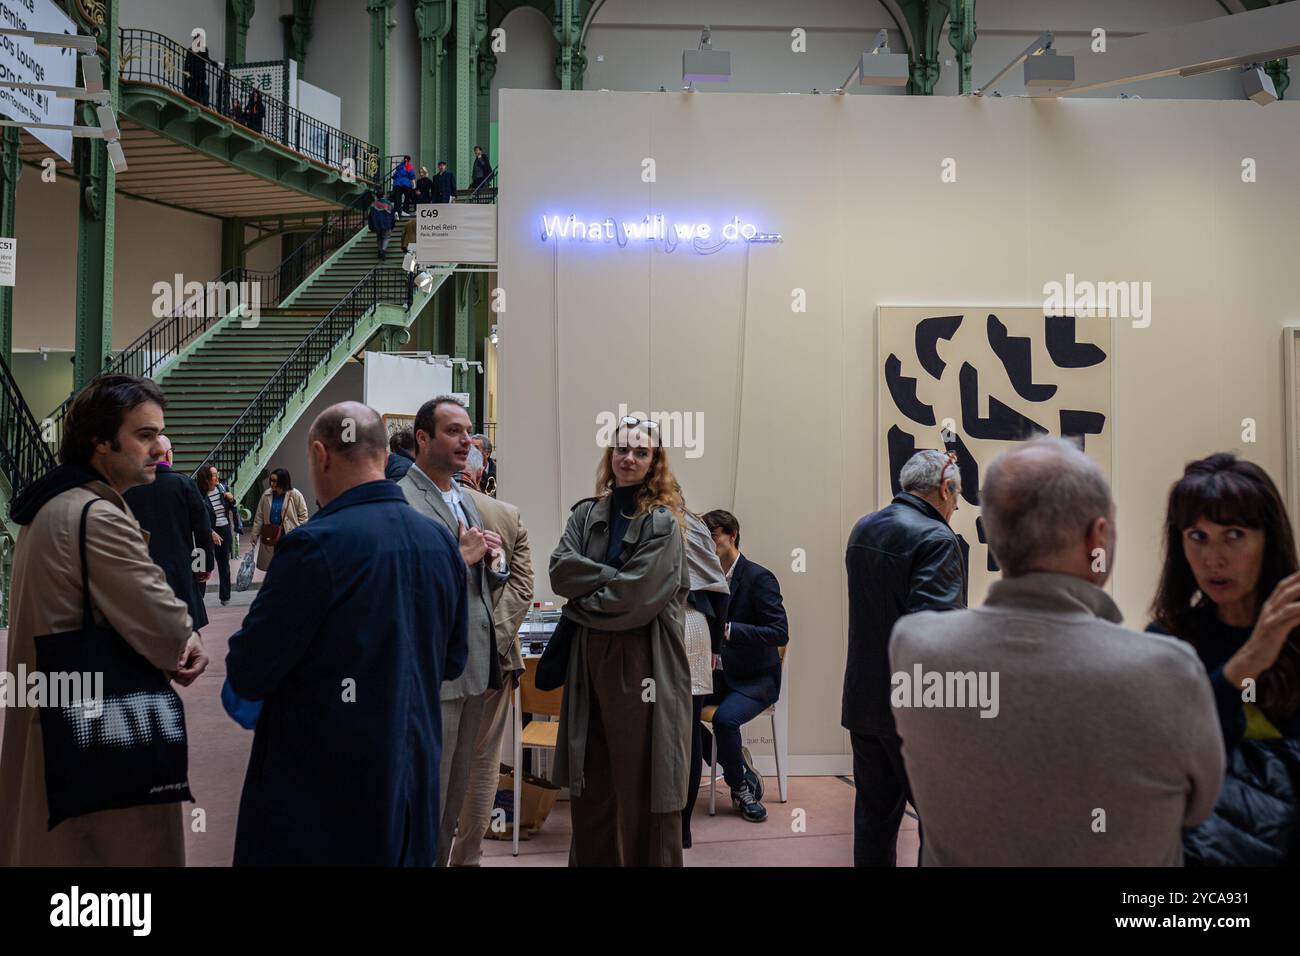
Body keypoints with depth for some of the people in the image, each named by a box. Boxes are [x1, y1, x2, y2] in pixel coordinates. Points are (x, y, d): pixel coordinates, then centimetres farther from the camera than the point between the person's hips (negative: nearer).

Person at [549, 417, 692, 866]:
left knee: (642, 783, 2)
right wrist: (614, 578, -12)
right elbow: (561, 570, -3)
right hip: (591, 661, 5)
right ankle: (592, 858, 27)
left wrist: (583, 605, -3)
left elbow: (637, 597, -15)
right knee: (590, 782, 12)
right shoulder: (586, 514, 10)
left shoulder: (662, 522, -6)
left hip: (643, 663, -5)